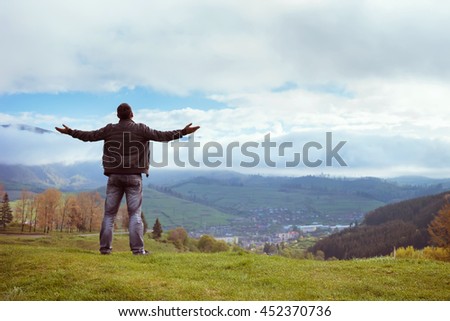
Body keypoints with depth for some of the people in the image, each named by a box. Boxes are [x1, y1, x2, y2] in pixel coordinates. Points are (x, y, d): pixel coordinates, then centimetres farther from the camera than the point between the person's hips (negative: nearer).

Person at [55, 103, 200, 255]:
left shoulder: (110, 129, 4)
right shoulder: (141, 129, -2)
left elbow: (90, 136, 9)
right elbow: (161, 136, -5)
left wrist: (70, 132, 23)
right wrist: (183, 132, -1)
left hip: (114, 176, 2)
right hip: (133, 176, -2)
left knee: (109, 212, 8)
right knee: (135, 213, 0)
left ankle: (105, 247, 8)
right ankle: (138, 248, -3)